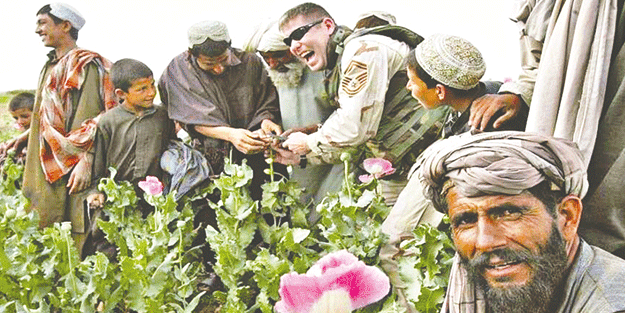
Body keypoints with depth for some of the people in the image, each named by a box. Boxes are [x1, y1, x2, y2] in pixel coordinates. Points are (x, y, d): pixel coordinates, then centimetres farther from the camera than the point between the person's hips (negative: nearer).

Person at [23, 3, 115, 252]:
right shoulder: (50, 67, 18)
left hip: (74, 167, -8)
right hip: (50, 166, 9)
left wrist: (85, 162, -23)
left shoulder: (85, 65, -9)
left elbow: (93, 119, -17)